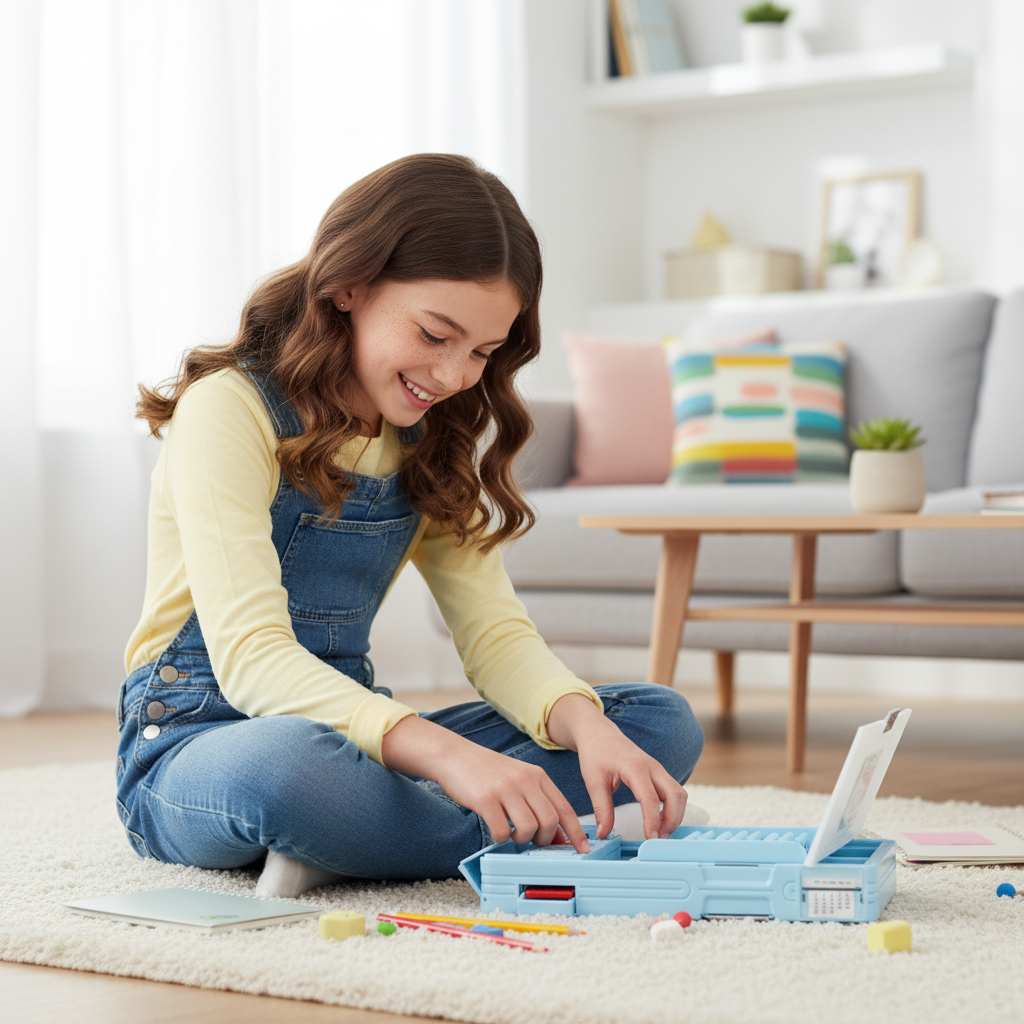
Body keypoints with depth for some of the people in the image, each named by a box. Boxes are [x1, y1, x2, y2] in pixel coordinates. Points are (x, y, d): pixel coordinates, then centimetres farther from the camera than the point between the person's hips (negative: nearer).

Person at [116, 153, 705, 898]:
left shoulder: (431, 440, 8)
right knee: (291, 766, -44)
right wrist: (448, 754, -40)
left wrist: (585, 725, -23)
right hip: (194, 745, -7)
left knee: (665, 724, -9)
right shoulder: (229, 410, -15)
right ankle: (529, 836, -18)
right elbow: (249, 656, -26)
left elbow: (494, 628, 0)